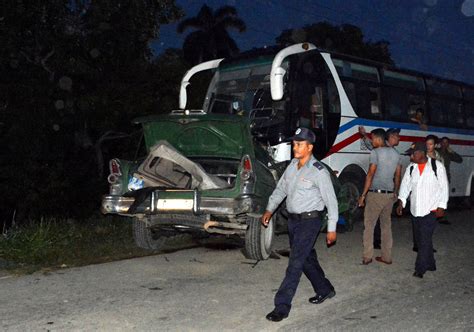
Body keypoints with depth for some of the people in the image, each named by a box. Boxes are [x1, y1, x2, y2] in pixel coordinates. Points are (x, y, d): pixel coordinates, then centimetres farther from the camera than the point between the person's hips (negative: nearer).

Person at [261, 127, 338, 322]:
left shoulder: (319, 172, -14)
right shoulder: (292, 166, 6)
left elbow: (331, 201, -10)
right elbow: (280, 189, 14)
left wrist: (331, 228, -9)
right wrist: (270, 210, 5)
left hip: (309, 221, -7)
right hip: (293, 219, 7)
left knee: (296, 262, -9)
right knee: (307, 258, 19)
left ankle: (282, 306, -6)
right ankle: (325, 290, 39)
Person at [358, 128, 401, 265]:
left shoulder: (376, 152, -11)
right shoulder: (395, 153, 10)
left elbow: (370, 174, -14)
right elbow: (397, 176, 14)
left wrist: (363, 194, -11)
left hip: (375, 194, -6)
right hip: (390, 195, 6)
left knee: (369, 225, 2)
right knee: (386, 226, 13)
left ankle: (367, 257, 2)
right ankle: (387, 257, 17)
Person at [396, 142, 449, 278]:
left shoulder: (437, 166, -7)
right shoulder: (411, 168, 5)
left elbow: (444, 187, -3)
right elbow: (405, 185, 4)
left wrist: (441, 206, -6)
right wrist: (401, 203, -6)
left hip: (431, 210, -5)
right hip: (415, 209, 5)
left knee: (425, 239, -8)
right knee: (420, 238, 12)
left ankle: (420, 268, -2)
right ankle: (430, 264, 28)